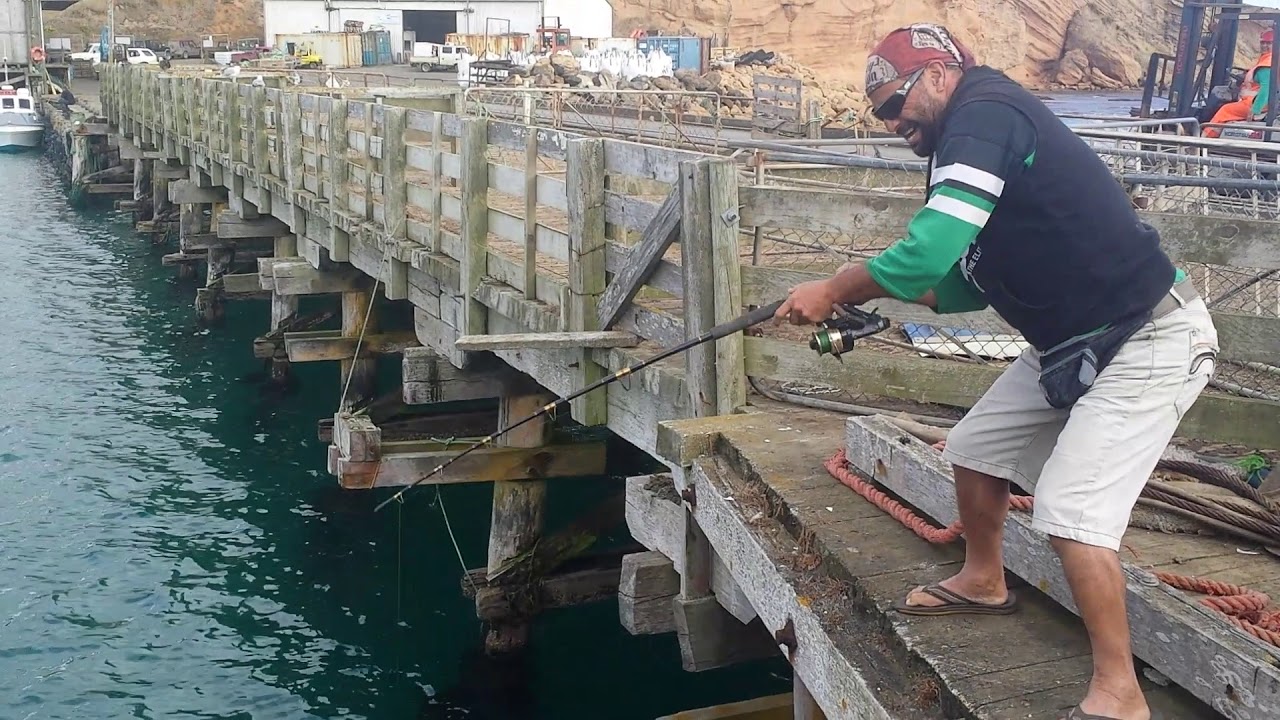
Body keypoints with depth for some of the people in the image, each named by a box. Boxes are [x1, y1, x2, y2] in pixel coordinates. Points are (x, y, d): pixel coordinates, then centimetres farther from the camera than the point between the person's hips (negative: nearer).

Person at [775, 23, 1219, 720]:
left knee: (1073, 513, -16)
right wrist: (870, 291, 0)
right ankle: (983, 581, 38)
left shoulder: (985, 112, -18)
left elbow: (930, 248, -30)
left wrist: (835, 289, -16)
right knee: (976, 447, 17)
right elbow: (967, 281, 13)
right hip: (1072, 344, 10)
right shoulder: (975, 138, 11)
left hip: (1149, 341, -10)